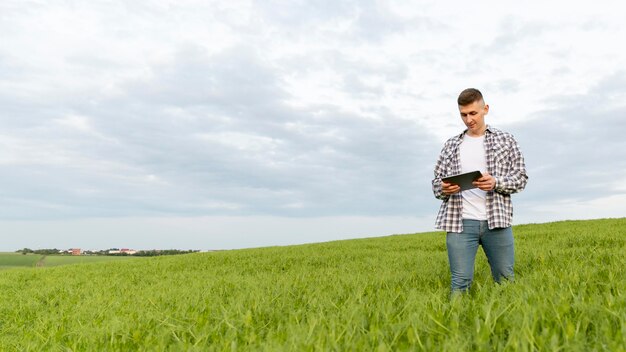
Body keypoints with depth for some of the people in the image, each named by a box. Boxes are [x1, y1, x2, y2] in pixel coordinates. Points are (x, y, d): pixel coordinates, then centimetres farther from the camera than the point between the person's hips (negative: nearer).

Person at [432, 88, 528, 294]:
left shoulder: (505, 140, 12)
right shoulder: (451, 145, 15)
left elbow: (521, 177, 7)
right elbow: (436, 183, 13)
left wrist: (496, 183, -13)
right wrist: (444, 189, -11)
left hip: (497, 219, 0)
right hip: (459, 221, 0)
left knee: (505, 280, 6)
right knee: (460, 282, -4)